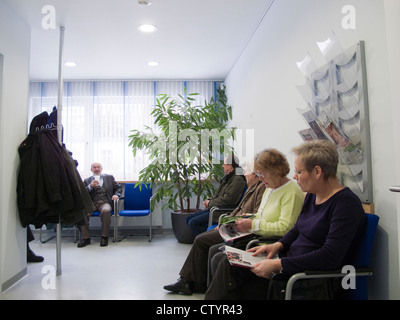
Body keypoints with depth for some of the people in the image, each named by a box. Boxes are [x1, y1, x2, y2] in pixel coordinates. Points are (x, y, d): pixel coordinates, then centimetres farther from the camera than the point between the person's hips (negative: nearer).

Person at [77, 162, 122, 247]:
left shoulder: (109, 177, 23)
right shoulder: (87, 180, 22)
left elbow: (118, 187, 20)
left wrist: (116, 195, -1)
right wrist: (90, 186, -7)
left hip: (105, 202, -1)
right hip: (92, 203, 1)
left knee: (105, 211, -38)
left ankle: (104, 237, -24)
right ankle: (85, 238, -19)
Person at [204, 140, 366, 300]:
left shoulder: (347, 203, -17)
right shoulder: (312, 196, 9)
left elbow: (330, 257, -25)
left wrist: (278, 264, -25)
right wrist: (278, 245, 1)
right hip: (290, 262, 8)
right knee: (229, 264, -7)